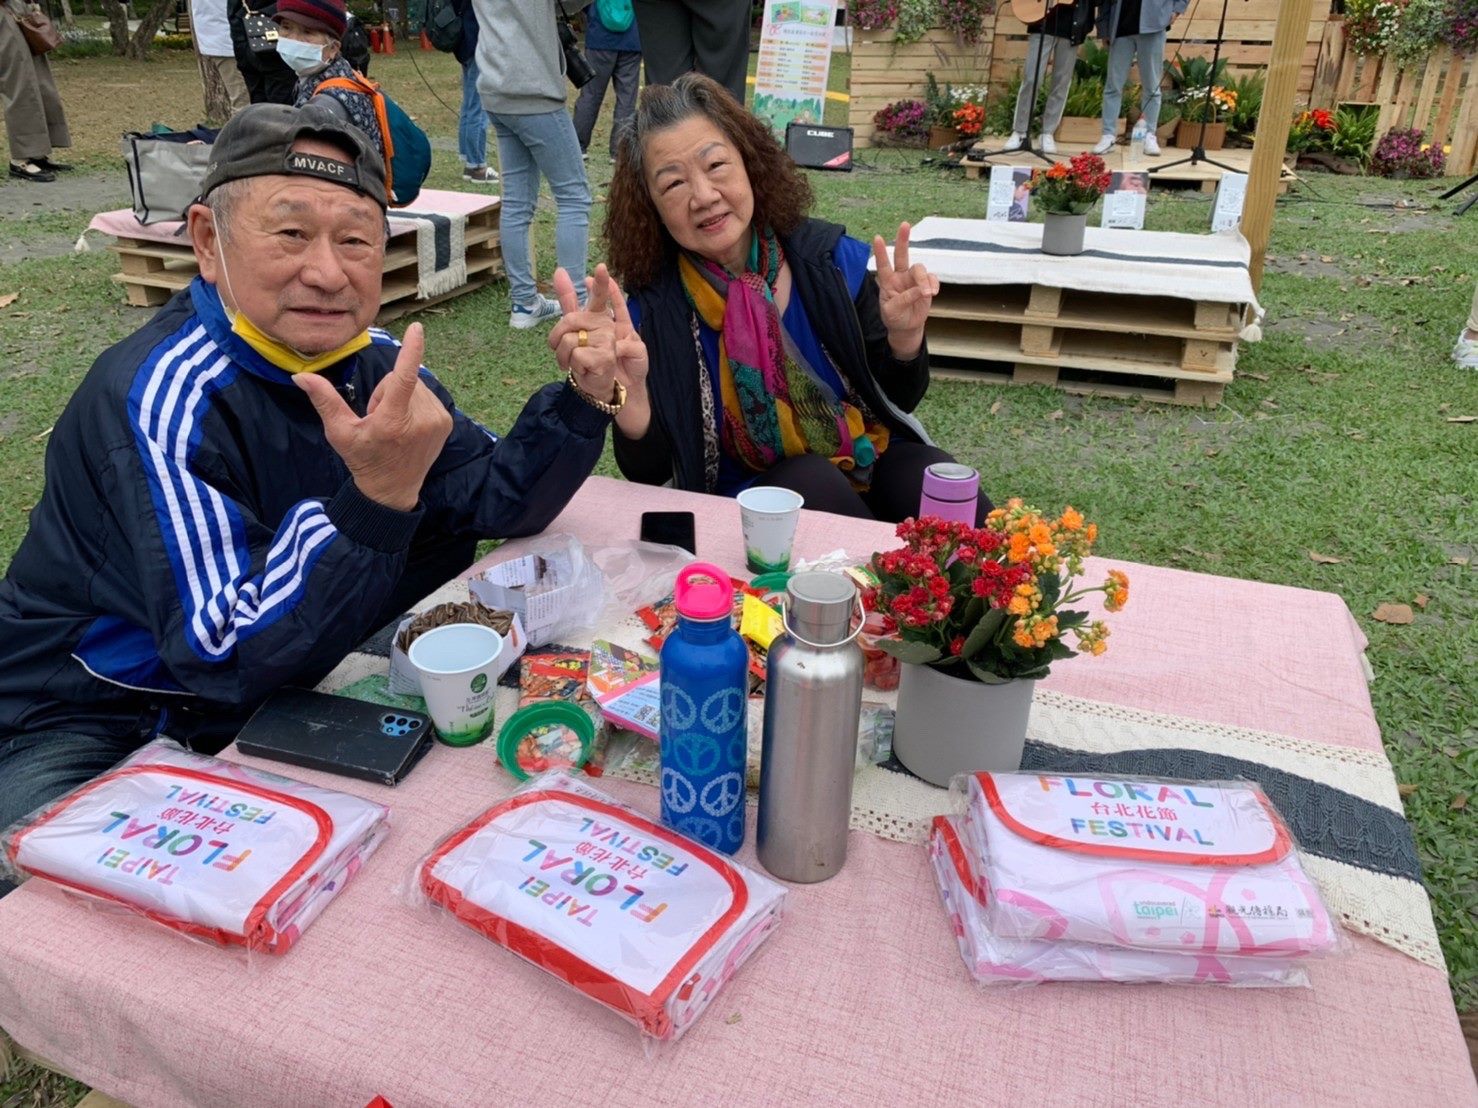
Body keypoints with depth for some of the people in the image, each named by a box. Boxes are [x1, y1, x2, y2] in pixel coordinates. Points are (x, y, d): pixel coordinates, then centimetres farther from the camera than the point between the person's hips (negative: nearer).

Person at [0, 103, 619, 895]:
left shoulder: (374, 363, -5)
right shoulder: (165, 397, -27)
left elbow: (498, 502, 0)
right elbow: (233, 658, -33)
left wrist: (584, 396, -16)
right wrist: (380, 495, -45)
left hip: (286, 689, 6)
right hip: (91, 731, -6)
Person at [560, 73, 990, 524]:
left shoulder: (828, 258, -8)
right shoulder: (652, 309, -11)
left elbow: (898, 400, 1)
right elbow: (652, 473, -11)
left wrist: (903, 337, -21)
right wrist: (627, 393, -32)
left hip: (873, 463, 1)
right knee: (813, 482, -32)